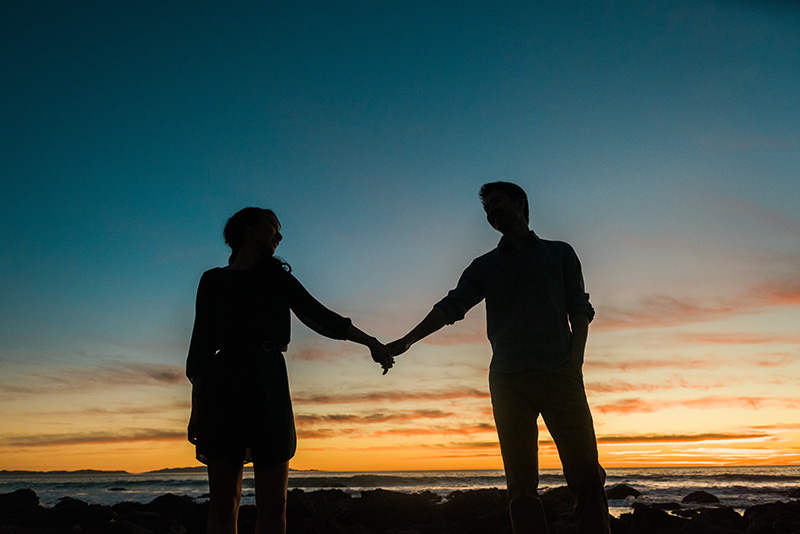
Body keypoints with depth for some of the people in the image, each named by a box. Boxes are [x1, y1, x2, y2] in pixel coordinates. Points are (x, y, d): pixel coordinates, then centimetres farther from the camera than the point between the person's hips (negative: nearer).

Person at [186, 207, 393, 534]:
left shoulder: (279, 278, 20)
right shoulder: (214, 280, 11)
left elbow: (319, 316, 17)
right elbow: (202, 343, 5)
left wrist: (370, 342, 10)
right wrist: (197, 408, -3)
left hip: (271, 389, 3)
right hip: (224, 391, -3)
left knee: (274, 505, -3)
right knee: (223, 502, -4)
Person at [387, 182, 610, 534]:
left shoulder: (559, 253, 18)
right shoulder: (485, 266, 20)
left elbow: (580, 307, 10)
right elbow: (452, 306, 9)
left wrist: (575, 359, -6)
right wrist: (408, 340, -5)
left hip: (559, 373, -1)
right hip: (507, 379, 1)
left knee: (586, 474, -7)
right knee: (521, 482, -2)